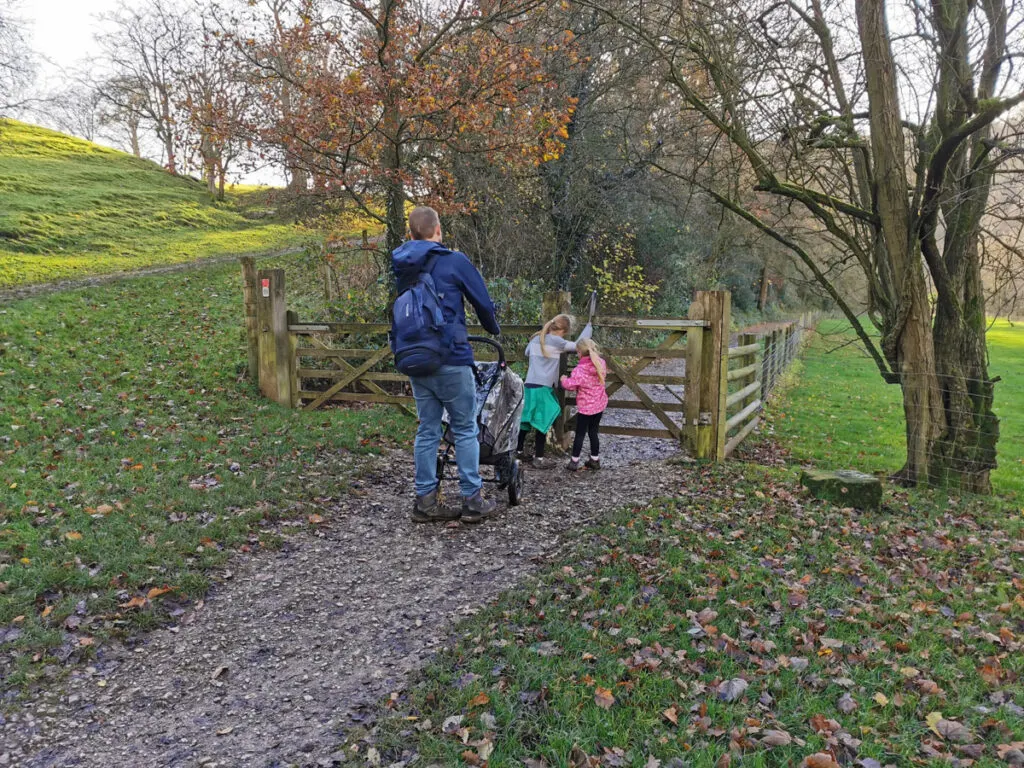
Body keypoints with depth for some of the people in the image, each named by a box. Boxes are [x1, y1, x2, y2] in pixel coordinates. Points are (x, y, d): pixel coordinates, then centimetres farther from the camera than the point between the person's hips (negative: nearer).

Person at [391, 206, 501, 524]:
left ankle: (425, 501, 15)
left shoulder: (400, 265, 9)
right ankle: (473, 501, 8)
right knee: (465, 429, 4)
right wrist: (493, 329, 19)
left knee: (427, 430, 12)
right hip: (451, 359, -5)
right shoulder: (454, 261, -7)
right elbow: (483, 301, -1)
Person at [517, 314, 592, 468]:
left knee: (526, 420, 17)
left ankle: (518, 450, 26)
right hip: (543, 388, -7)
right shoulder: (556, 341, -11)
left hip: (530, 385, 7)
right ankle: (538, 458, 4)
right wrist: (589, 327, 8)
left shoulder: (536, 338, 10)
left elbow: (527, 353, 29)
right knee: (542, 423, 1)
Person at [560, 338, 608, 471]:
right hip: (600, 405, 6)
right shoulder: (601, 363, -5)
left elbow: (570, 386, -22)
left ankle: (574, 462, 11)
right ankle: (595, 460, 25)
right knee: (593, 432, 17)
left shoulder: (579, 370, -25)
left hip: (585, 407, -6)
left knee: (580, 434, 5)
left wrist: (564, 380, -3)